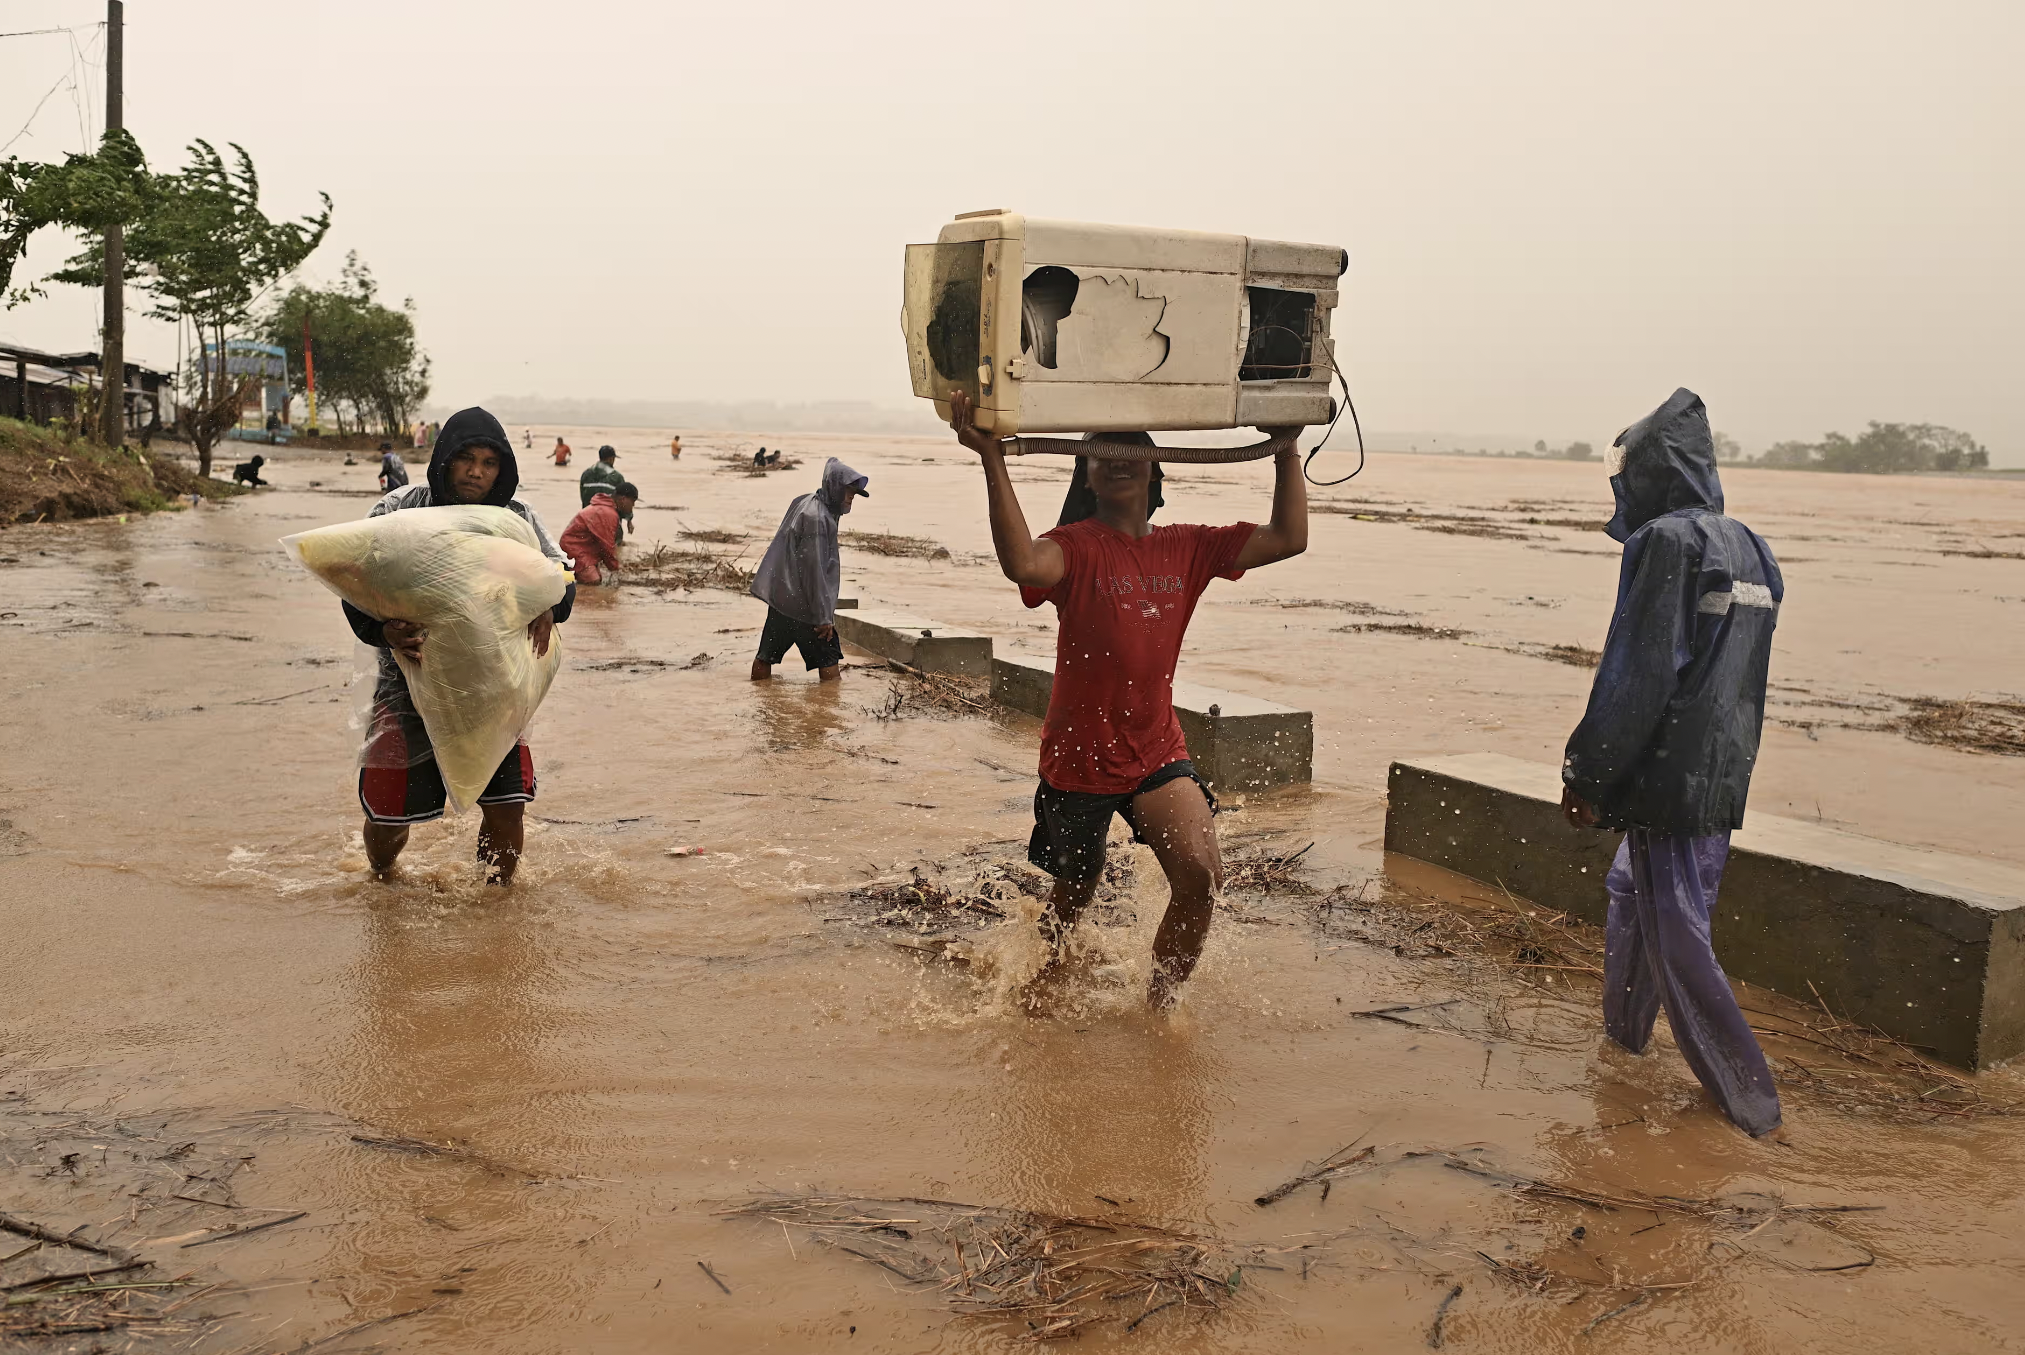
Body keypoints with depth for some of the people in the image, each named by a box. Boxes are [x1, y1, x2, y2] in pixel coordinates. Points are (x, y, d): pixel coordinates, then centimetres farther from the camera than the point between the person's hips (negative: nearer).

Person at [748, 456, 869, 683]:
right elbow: (813, 569, -20)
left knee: (765, 656, 13)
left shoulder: (803, 503, 12)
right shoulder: (817, 518, -18)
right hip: (802, 603, -10)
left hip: (779, 595, 10)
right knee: (829, 660, -6)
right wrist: (823, 615, -18)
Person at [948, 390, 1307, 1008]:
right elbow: (1022, 564, -39)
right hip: (1079, 758, -3)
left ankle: (1159, 1007, 4)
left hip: (1158, 752, 3)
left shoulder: (1186, 548, 1)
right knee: (1074, 892, 16)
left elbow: (1289, 537, -1)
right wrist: (992, 459, -42)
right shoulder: (1077, 546, -15)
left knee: (1202, 875, -19)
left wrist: (1288, 449, -2)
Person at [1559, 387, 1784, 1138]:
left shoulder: (1666, 541, -15)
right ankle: (1624, 1034, 40)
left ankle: (1749, 1100, 2)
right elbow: (1740, 673, 17)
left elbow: (1636, 672, -19)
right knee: (1634, 896, 24)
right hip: (1724, 778, 9)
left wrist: (1587, 773, -13)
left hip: (1668, 775, -9)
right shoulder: (1751, 549, 12)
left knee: (1677, 936, -2)